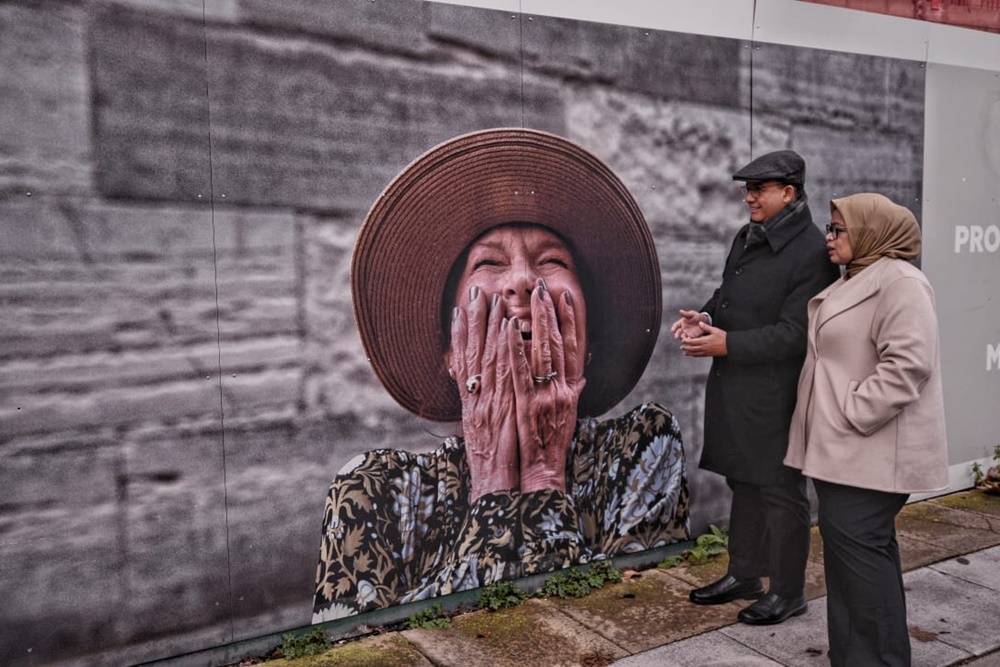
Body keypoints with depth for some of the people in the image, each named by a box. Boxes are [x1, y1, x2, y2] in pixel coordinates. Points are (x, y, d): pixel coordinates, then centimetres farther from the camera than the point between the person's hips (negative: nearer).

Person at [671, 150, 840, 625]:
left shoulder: (811, 252, -17)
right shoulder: (747, 238, 11)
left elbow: (794, 333, -20)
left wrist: (727, 343, -21)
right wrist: (705, 317, 1)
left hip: (775, 394, -9)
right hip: (733, 388, 9)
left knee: (780, 490, 5)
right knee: (744, 483, 19)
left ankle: (788, 593, 22)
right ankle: (743, 576, 35)